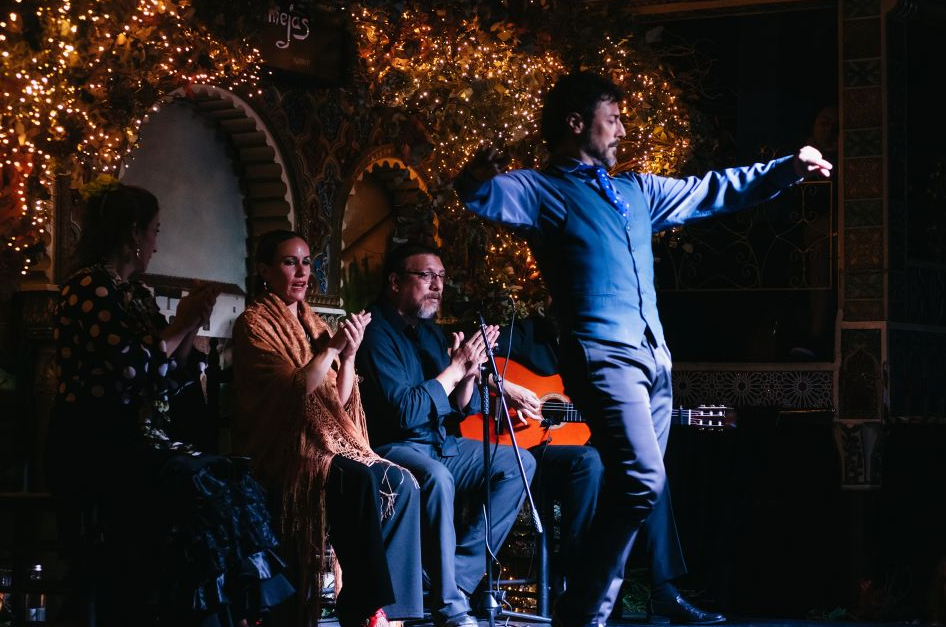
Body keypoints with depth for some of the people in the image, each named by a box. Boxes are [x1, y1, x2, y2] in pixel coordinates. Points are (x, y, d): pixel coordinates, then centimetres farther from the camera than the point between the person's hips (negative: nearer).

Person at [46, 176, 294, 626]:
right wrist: (180, 327, -7)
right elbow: (129, 369, -19)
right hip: (94, 443, -8)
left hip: (138, 437, 8)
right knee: (193, 487, -31)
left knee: (233, 481, -14)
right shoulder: (90, 288, -8)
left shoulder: (138, 296, 19)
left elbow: (168, 378, 21)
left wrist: (190, 328, 8)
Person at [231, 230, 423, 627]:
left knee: (400, 484, -19)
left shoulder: (312, 324, 19)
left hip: (328, 440, 7)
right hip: (284, 448, -7)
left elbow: (340, 400, 14)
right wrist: (332, 347, -17)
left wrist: (349, 353, 0)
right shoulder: (254, 323, -1)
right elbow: (293, 389, -14)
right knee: (361, 481, -33)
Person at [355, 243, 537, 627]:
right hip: (392, 447, -9)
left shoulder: (430, 332, 13)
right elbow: (404, 412, -23)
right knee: (437, 477, -37)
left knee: (518, 464, 1)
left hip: (440, 444, 9)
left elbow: (463, 408, 15)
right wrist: (455, 368, -16)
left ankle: (461, 576, -8)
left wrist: (469, 374, -6)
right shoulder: (376, 332, -14)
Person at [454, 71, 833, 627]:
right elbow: (482, 197, -14)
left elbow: (711, 192, 31)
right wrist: (478, 176, -36)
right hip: (603, 356, -8)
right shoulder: (542, 190, 2)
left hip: (655, 356, 8)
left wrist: (788, 168, 28)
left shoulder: (636, 190, 23)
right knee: (643, 483, -21)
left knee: (639, 488, 10)